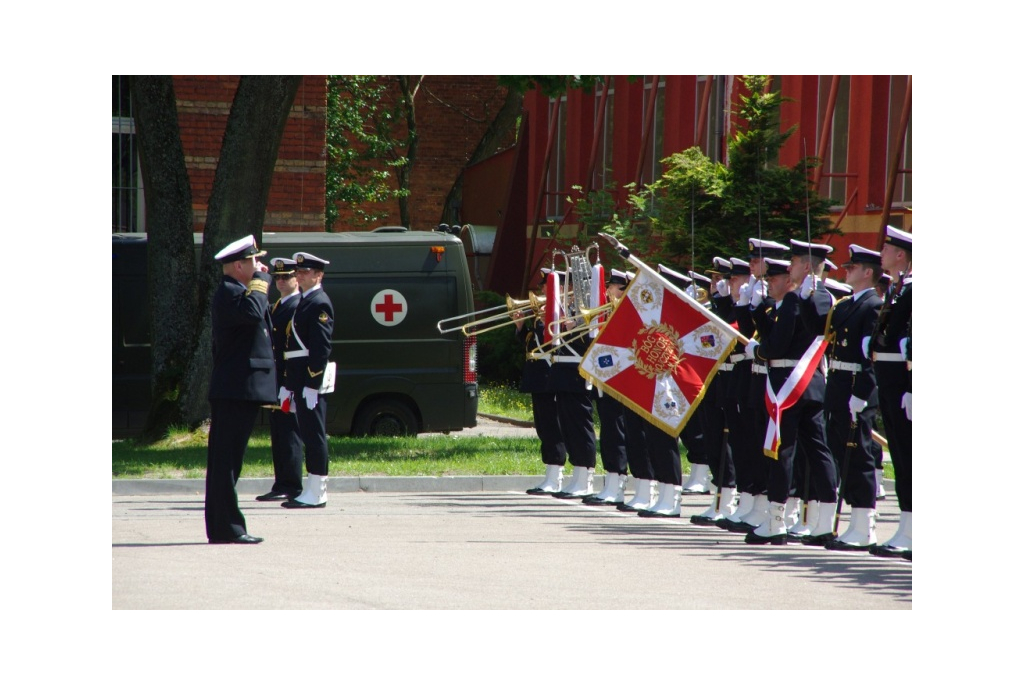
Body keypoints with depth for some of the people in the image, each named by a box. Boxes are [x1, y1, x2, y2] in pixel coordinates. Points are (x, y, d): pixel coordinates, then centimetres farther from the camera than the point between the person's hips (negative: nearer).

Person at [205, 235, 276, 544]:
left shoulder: (234, 292, 21)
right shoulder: (229, 293, -13)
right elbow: (252, 313, -33)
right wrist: (260, 280, -21)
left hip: (237, 391, 11)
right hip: (236, 391, -11)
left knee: (225, 460, 12)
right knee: (227, 459, -9)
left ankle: (221, 527, 15)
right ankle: (227, 527, -10)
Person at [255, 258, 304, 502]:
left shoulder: (299, 307, -10)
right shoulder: (277, 307, 19)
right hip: (276, 378, 10)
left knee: (289, 432, -8)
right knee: (278, 433, 10)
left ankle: (291, 487, -6)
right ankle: (281, 485, 14)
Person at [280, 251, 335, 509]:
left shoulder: (319, 304, -10)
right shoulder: (304, 302, 20)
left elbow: (321, 347, -17)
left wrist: (312, 383, -21)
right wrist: (289, 383, 19)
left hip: (311, 376, -10)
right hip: (299, 378, 10)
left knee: (313, 434, -7)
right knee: (308, 434, 11)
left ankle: (316, 493, -6)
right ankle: (313, 490, 14)